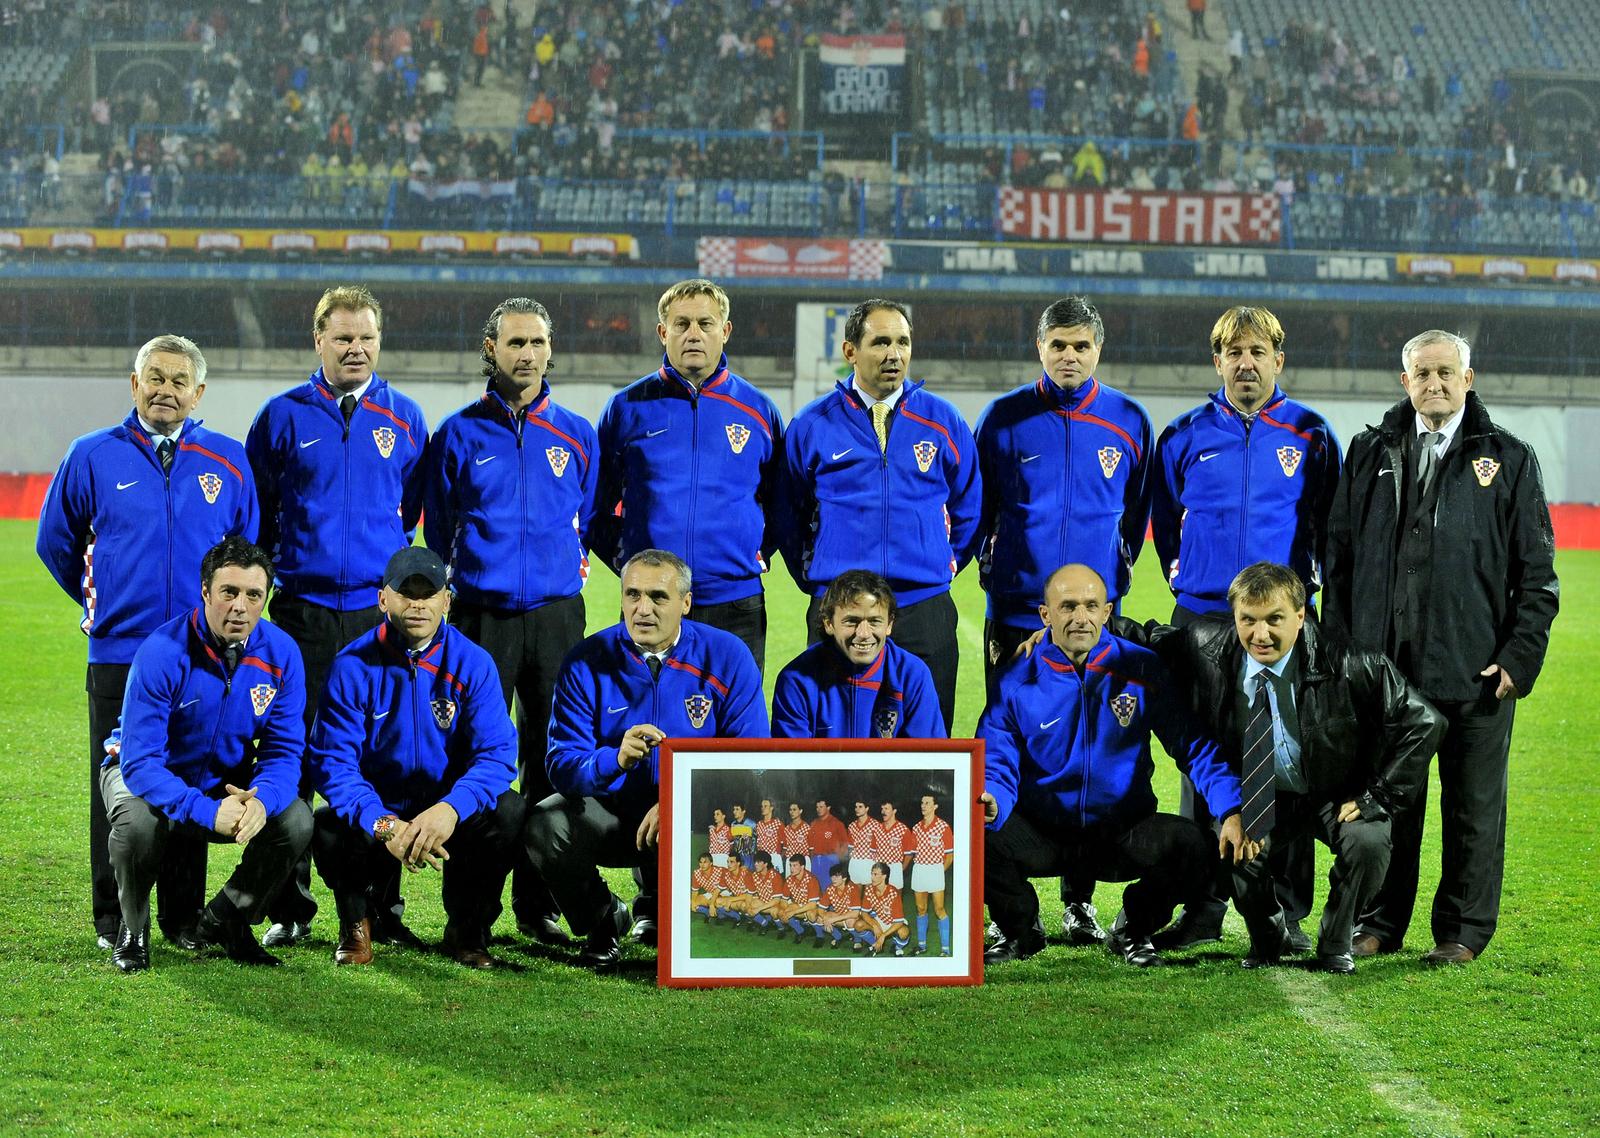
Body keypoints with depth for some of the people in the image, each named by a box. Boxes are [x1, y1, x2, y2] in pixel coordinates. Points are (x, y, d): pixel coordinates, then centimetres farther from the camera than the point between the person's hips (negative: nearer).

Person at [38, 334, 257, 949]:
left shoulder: (228, 462, 5)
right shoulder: (93, 456, 3)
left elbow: (250, 547, 16)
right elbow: (55, 542, 14)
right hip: (117, 652, -1)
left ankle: (184, 916, 14)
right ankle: (114, 919, 10)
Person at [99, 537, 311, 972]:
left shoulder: (281, 654, -15)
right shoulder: (162, 653, -28)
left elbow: (284, 752, -13)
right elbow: (140, 761, -32)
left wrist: (261, 800, -37)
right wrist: (207, 812, -46)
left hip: (229, 781, 4)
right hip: (148, 774, -4)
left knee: (296, 822, -22)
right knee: (138, 820, -37)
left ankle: (224, 921, 5)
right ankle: (133, 931, -6)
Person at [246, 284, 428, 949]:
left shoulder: (405, 419, 8)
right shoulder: (283, 417, 5)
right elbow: (253, 513, 12)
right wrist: (265, 574, 8)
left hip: (382, 613, 1)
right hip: (303, 612, -1)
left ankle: (381, 905, 9)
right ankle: (289, 907, 6)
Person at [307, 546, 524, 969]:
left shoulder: (473, 663, -7)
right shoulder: (353, 665, -10)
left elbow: (496, 753, -16)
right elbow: (334, 761, -15)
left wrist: (451, 809, -36)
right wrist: (383, 825, -33)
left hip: (450, 817, 1)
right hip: (374, 815, -1)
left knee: (508, 811, -28)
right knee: (327, 830, -32)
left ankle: (468, 929, -1)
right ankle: (356, 923, 3)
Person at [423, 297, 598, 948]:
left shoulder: (576, 435, 9)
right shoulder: (459, 434, 4)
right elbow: (438, 530, 13)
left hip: (557, 616, 2)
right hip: (481, 616, -2)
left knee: (551, 762, 2)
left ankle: (537, 905, 8)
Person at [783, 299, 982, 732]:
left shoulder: (943, 421, 6)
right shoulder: (812, 425, 4)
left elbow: (969, 509, 17)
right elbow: (790, 515, 15)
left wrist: (947, 566, 12)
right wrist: (812, 578, 11)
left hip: (925, 613, 1)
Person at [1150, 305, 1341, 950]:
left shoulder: (1310, 435, 5)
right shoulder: (1185, 437, 7)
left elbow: (1330, 524, 13)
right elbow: (1165, 519, 21)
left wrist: (1308, 581, 12)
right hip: (1201, 621, 1)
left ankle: (1288, 910, 4)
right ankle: (1204, 905, 9)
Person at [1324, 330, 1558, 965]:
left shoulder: (1508, 460, 4)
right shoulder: (1370, 455, 11)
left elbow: (1537, 572, 3)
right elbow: (1340, 555, 12)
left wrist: (1520, 656, -6)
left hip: (1477, 671, -2)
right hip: (1384, 667, 2)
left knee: (1473, 806, 4)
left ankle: (1463, 932, 13)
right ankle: (1379, 924, 18)